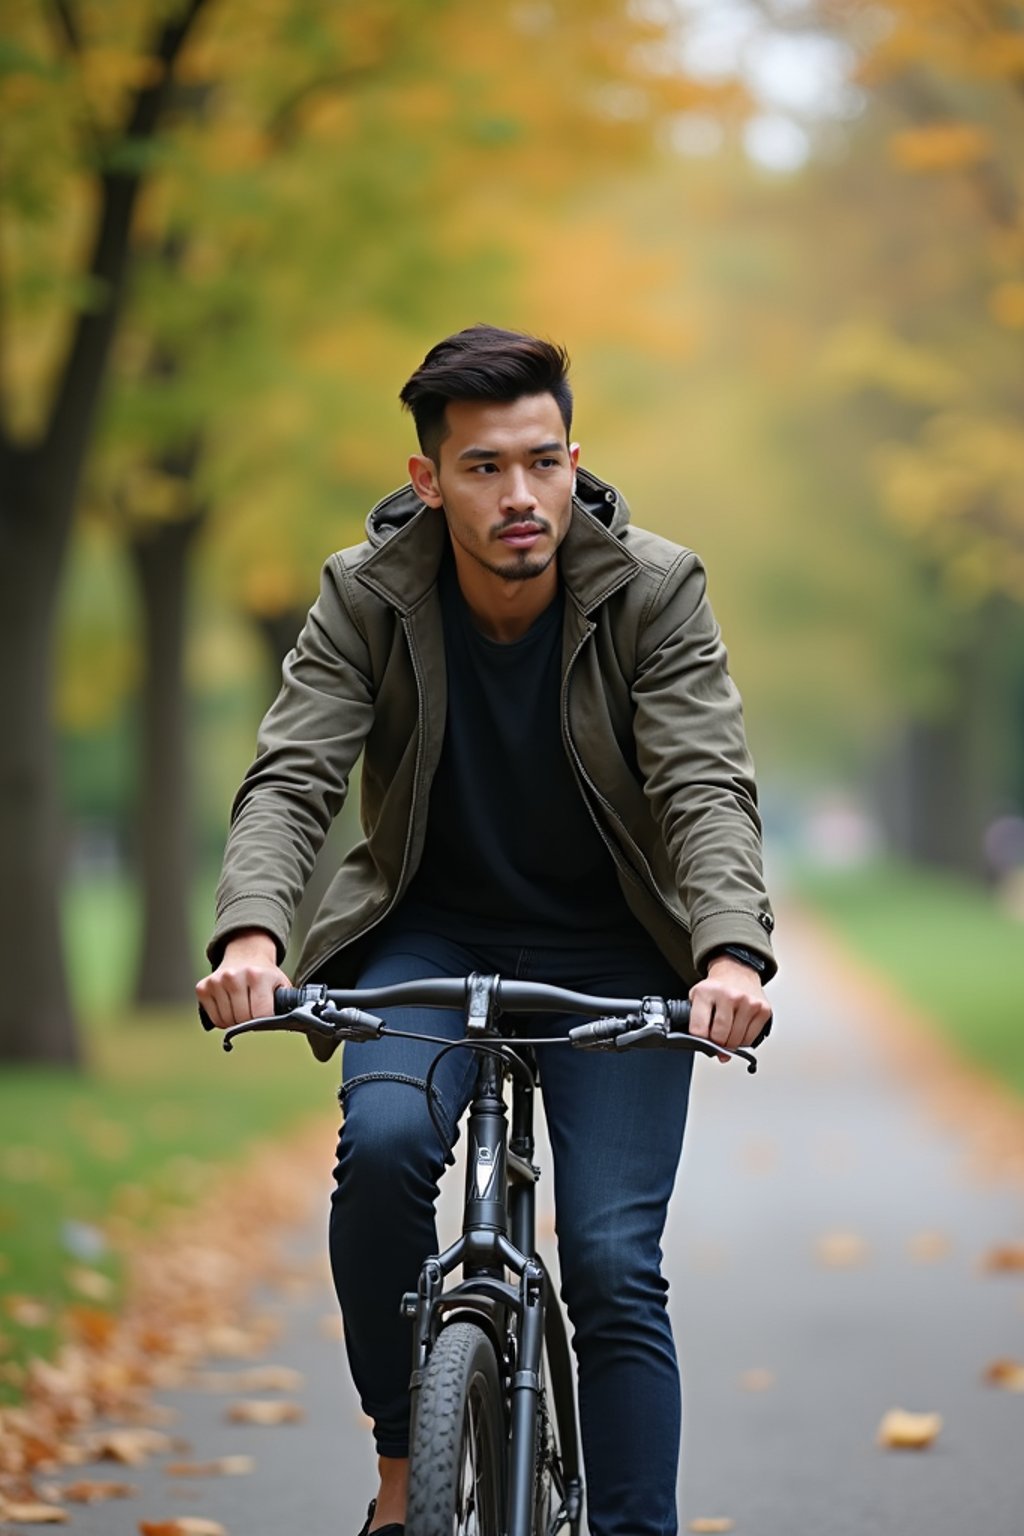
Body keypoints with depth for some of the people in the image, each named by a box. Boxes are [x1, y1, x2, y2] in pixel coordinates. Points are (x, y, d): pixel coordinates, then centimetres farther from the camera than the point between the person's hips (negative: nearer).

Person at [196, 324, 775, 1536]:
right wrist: (250, 931, -41)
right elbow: (289, 777, -21)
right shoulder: (366, 596, -13)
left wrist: (730, 954, -43)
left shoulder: (654, 592, -15)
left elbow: (707, 787, -24)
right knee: (382, 1142, -28)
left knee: (614, 1264, -13)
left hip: (609, 949, 0)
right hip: (432, 930, 0)